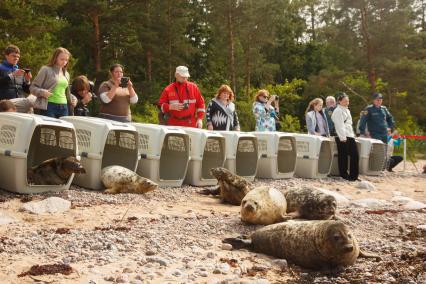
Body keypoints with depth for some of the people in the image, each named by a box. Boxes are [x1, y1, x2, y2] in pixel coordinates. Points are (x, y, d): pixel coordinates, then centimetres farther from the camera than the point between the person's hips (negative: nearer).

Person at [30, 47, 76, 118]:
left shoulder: (66, 74, 19)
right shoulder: (46, 70, 1)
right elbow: (33, 87, -1)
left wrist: (72, 99, 12)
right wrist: (42, 92, -19)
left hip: (64, 108, 6)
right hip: (49, 106, -6)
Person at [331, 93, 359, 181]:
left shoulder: (347, 110, 23)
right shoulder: (338, 111, -5)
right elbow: (339, 125, -13)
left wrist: (352, 135, 18)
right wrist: (343, 138, -19)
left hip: (350, 136, 9)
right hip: (342, 137, -9)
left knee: (355, 155, 4)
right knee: (343, 156, -4)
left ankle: (353, 175, 9)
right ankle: (344, 175, 3)